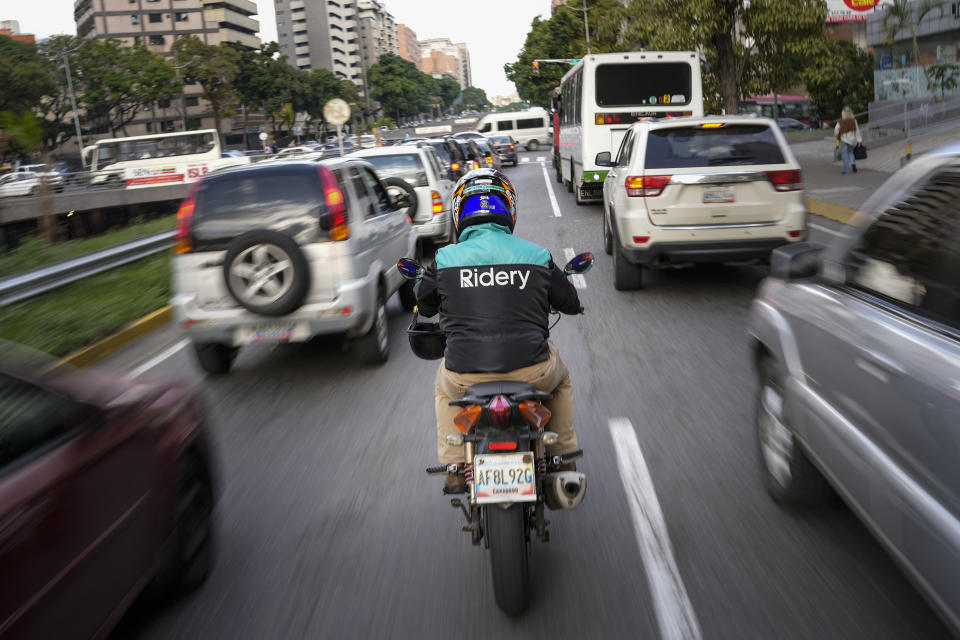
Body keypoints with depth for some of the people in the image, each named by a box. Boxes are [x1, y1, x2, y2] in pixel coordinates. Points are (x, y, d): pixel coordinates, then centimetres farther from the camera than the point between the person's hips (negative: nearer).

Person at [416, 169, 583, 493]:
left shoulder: (445, 259, -1)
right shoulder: (537, 255, 1)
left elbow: (424, 306, 16)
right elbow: (571, 304, 14)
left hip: (466, 375, 0)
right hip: (531, 372, 1)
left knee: (445, 384, 36)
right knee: (560, 379, 36)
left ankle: (454, 468, 30)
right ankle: (565, 459, 36)